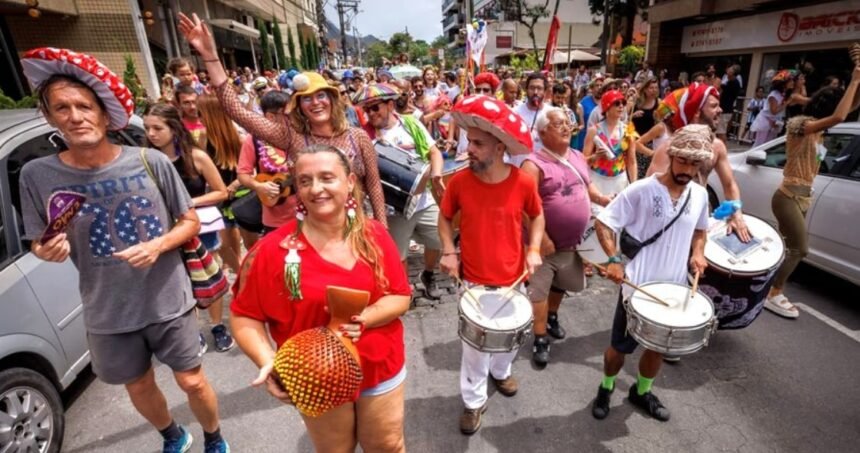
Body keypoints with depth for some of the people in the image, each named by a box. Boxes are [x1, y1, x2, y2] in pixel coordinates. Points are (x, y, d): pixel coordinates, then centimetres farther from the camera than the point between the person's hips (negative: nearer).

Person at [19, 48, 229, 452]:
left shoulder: (151, 161, -12)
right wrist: (48, 251, -19)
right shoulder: (37, 175, -8)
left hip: (169, 301, -2)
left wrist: (158, 245, -21)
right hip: (108, 314, 2)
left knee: (193, 382, 12)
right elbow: (39, 245, 4)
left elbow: (191, 221, -4)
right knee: (139, 388, 22)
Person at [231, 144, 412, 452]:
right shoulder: (274, 250, -17)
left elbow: (400, 297, -8)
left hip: (381, 369, 2)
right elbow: (245, 315, -9)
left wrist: (363, 319, -25)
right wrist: (268, 362, -24)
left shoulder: (375, 235, -10)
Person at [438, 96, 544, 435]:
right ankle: (473, 401, 34)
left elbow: (537, 216, 5)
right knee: (475, 344, 10)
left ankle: (501, 371, 55)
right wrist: (448, 252, -12)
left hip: (512, 279, 2)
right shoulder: (459, 181, -15)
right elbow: (445, 217, 2)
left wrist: (534, 249, -9)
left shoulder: (522, 182, -14)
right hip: (473, 280, -1)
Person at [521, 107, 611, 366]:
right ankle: (540, 339, 17)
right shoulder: (535, 164, -19)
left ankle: (552, 317, 50)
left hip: (572, 242, 8)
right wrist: (542, 239, -25)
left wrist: (603, 199, 1)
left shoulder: (578, 158, 6)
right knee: (539, 290, 0)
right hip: (546, 243, -7)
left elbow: (587, 185, 21)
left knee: (561, 284, 24)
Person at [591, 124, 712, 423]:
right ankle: (606, 388, 38)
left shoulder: (700, 195, 1)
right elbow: (603, 222, -16)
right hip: (637, 287, -5)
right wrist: (614, 260, -28)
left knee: (658, 345, 21)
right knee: (621, 345, 11)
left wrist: (697, 253, 0)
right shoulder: (641, 191, -17)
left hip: (673, 289, 5)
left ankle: (642, 392, 46)